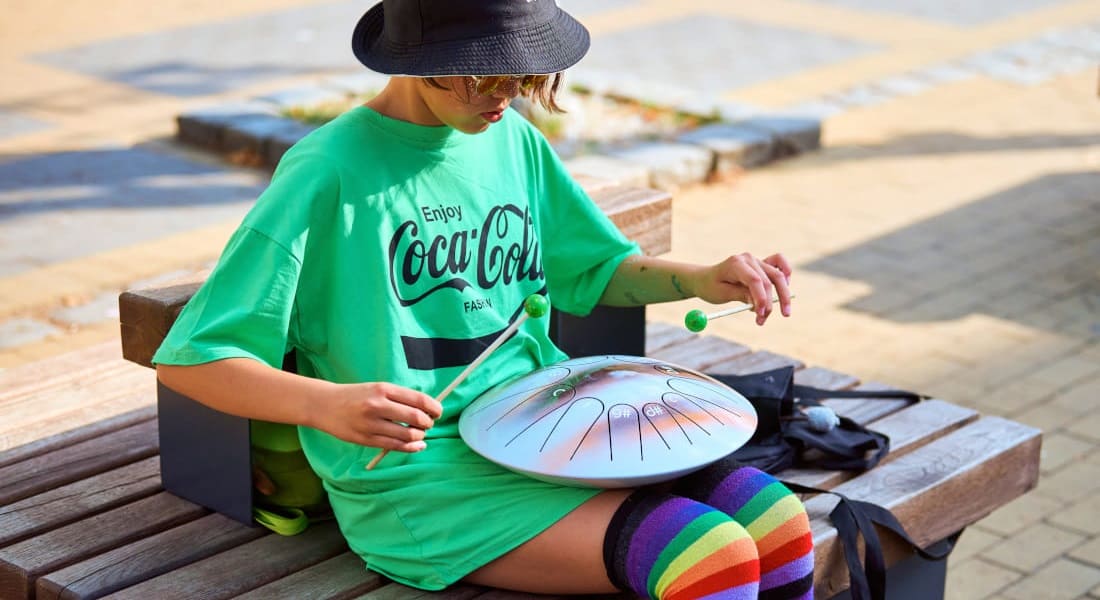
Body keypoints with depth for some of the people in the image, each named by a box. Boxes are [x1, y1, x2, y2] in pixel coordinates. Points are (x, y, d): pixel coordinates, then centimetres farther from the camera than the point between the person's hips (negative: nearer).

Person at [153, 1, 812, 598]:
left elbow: (593, 268, 23)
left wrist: (702, 280, 2)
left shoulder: (515, 139, 8)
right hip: (419, 483, -7)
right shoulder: (330, 173, -14)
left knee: (778, 520, -9)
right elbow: (189, 358, -13)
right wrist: (326, 404, -31)